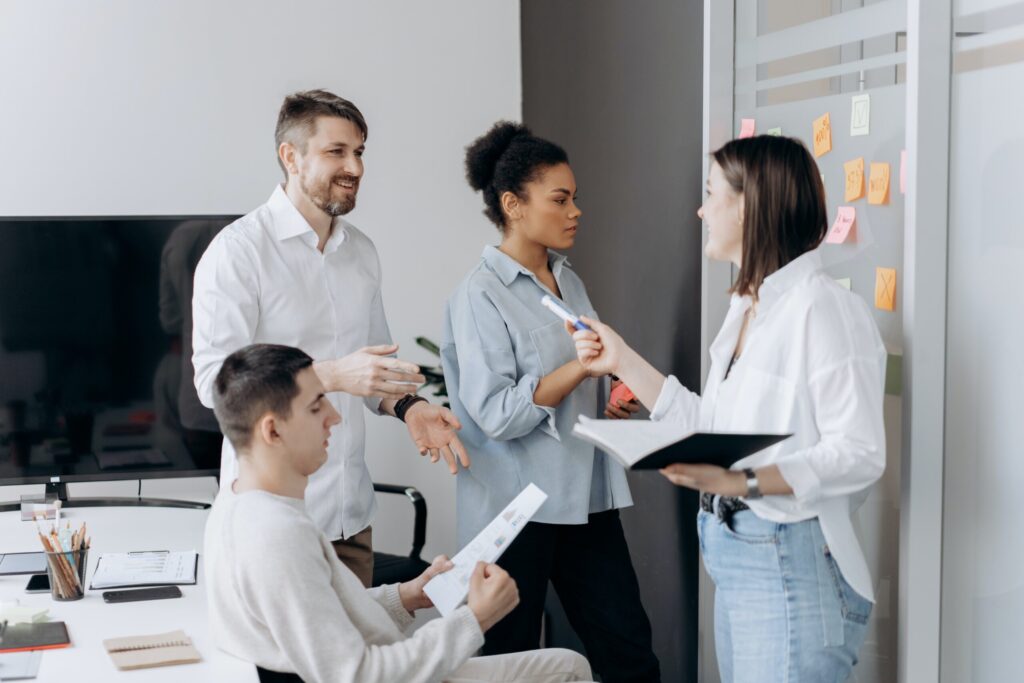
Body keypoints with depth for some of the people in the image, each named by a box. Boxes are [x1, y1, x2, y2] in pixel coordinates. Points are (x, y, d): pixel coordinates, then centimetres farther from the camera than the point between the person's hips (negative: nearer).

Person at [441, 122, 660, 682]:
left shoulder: (569, 283, 12)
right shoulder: (480, 295, -11)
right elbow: (495, 415, -18)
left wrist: (611, 406, 4)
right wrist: (578, 369, -27)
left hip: (584, 497, 7)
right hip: (516, 506, -6)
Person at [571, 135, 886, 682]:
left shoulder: (823, 308, -16)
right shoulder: (747, 308, 14)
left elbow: (859, 454, -20)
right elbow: (711, 427, 11)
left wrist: (740, 481, -28)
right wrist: (623, 362, 11)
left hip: (791, 567, -9)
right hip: (732, 556, 9)